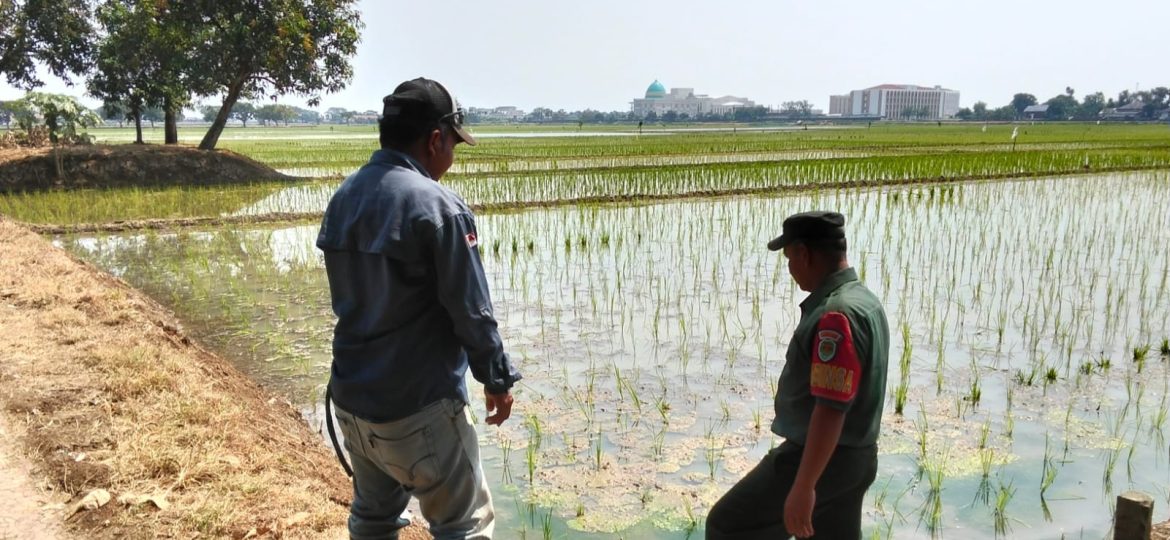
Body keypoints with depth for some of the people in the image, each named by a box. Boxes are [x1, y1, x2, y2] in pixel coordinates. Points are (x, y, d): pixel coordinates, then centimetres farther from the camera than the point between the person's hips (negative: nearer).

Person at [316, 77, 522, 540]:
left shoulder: (342, 198, 4)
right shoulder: (438, 206, -19)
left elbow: (350, 295, 11)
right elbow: (471, 311, -15)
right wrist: (497, 378, -2)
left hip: (350, 397, 8)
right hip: (417, 407, -7)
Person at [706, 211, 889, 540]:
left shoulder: (836, 315, -25)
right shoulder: (865, 302, 9)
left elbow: (831, 409, -29)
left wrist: (803, 486, -27)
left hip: (818, 460, -10)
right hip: (854, 457, 10)